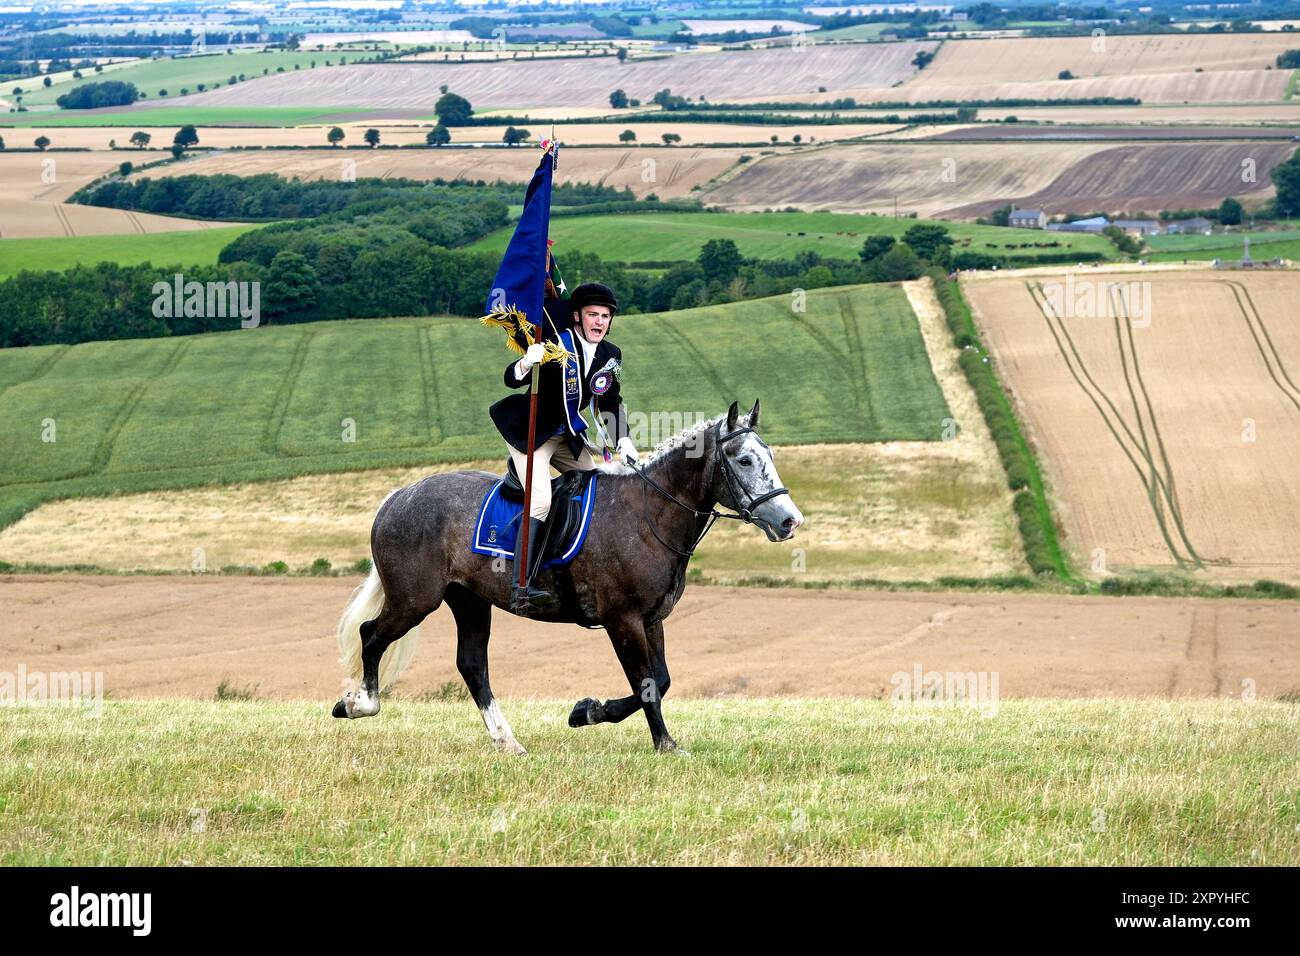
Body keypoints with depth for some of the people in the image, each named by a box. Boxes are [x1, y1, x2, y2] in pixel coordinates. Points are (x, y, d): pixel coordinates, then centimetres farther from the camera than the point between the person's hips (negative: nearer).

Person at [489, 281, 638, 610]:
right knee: (540, 500, -23)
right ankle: (520, 586, -28)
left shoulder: (611, 356, -1)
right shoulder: (557, 344, -20)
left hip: (569, 436, 8)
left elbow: (611, 402, 12)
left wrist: (624, 440, 0)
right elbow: (510, 379, -23)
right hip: (532, 433, -7)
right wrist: (526, 364, -45)